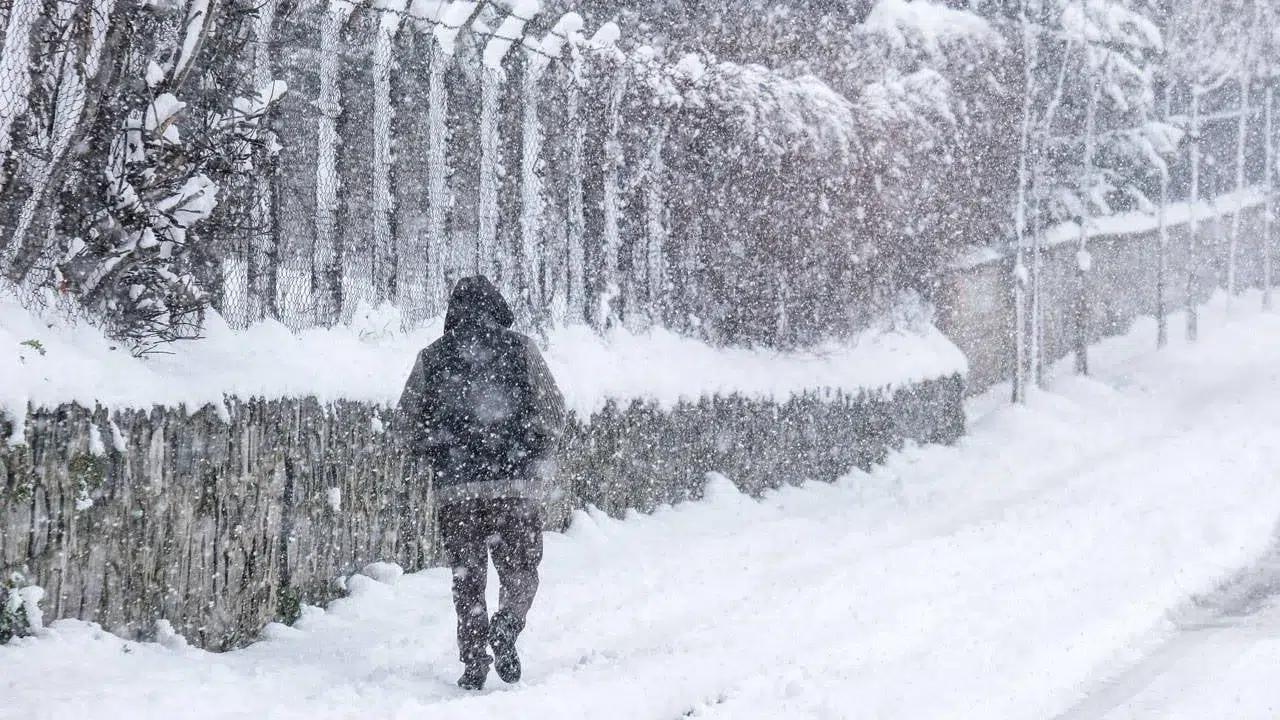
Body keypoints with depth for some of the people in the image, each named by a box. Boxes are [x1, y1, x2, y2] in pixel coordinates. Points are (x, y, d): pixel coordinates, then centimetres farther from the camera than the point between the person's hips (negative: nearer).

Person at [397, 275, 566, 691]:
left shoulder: (432, 358, 7)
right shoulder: (520, 350, 3)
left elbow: (410, 419, 10)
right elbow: (553, 410, 0)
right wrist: (537, 458, 12)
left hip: (455, 487, 1)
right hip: (516, 484, -1)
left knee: (467, 577, 9)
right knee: (520, 570, 7)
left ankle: (474, 663, 3)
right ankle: (505, 630, -19)